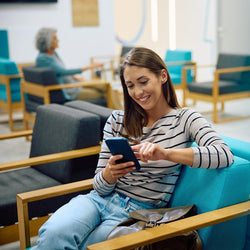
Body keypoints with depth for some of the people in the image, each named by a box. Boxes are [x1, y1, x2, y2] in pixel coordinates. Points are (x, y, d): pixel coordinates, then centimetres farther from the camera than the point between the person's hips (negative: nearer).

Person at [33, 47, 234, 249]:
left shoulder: (184, 119, 1)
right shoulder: (117, 121, 9)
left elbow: (225, 155, -18)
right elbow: (101, 188, 9)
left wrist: (166, 154, -30)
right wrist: (109, 173, -16)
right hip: (100, 201, 3)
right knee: (54, 233, -32)